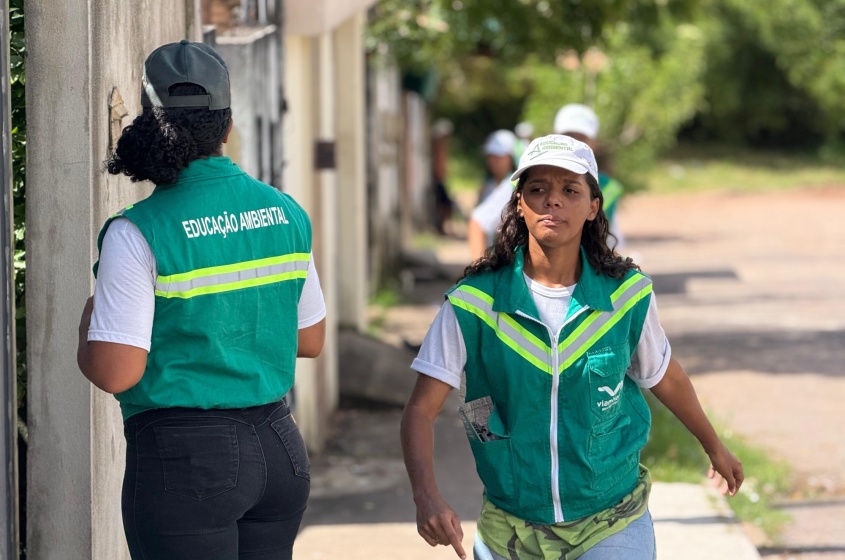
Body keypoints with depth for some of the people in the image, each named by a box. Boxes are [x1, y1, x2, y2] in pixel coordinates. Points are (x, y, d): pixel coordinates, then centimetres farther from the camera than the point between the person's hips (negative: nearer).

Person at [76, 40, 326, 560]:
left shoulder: (138, 234, -13)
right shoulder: (285, 212, 4)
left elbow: (115, 372, -16)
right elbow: (310, 340, 13)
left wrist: (88, 323, 4)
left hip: (187, 459, -5)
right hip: (279, 450, 6)